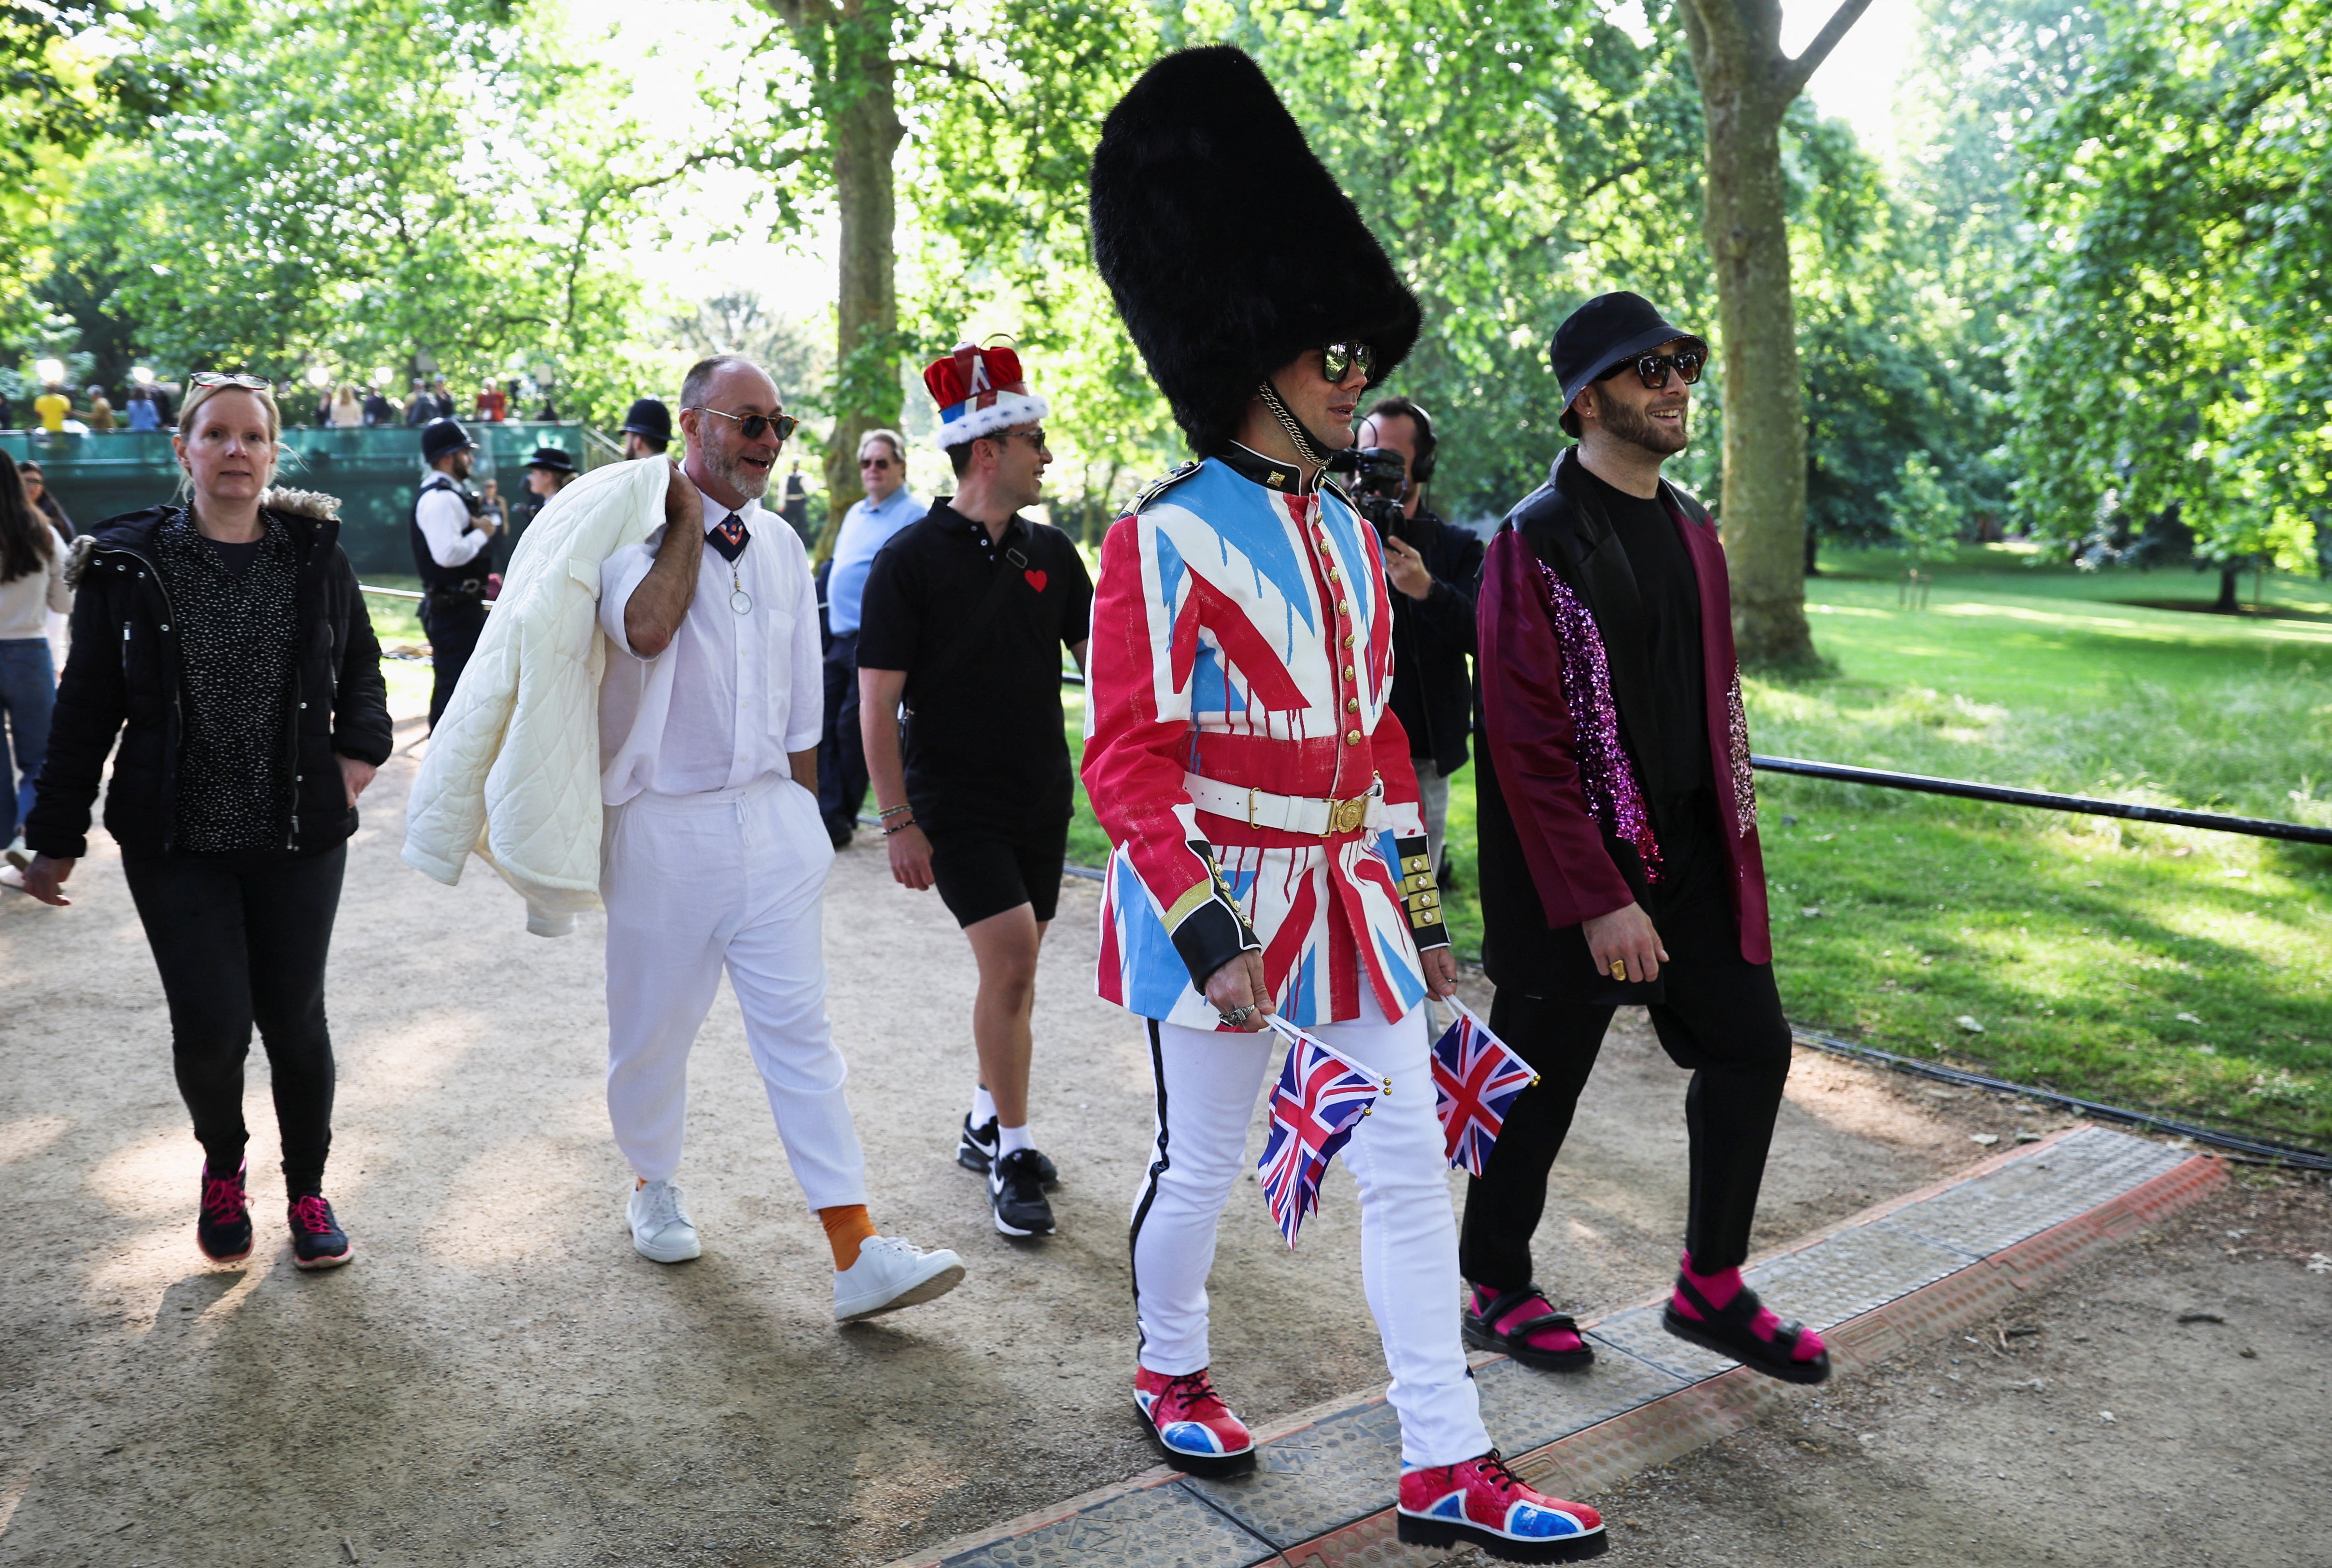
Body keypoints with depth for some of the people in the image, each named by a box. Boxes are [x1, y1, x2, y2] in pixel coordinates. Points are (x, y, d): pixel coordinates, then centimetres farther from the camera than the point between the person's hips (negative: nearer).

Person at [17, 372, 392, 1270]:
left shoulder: (314, 553, 2)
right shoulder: (130, 564, -2)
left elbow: (360, 665, 14)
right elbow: (88, 708, 3)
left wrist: (360, 748, -5)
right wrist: (57, 836, 4)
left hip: (301, 837, 1)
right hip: (176, 842, -1)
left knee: (293, 1018, 7)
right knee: (210, 1027, -5)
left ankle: (307, 1190, 29)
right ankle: (223, 1168, 27)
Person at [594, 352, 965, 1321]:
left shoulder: (782, 547, 10)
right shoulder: (637, 531, -6)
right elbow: (647, 629, -29)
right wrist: (688, 516, -16)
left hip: (771, 817, 4)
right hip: (664, 823, -3)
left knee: (800, 1031, 0)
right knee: (654, 1026, 11)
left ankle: (857, 1255, -1)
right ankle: (655, 1188, 38)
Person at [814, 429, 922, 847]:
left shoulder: (915, 516, -5)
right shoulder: (855, 514, 20)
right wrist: (826, 630, 22)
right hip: (837, 639, 8)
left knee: (852, 728, -4)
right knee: (822, 725, 1)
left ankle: (839, 820, 7)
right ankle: (828, 815, 3)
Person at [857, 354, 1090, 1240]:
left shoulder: (1050, 551, 6)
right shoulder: (910, 559, -10)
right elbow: (877, 703, -9)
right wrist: (898, 823, -13)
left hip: (1041, 800, 6)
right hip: (952, 805, -5)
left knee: (1015, 970, 11)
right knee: (1010, 956, -15)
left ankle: (985, 1127, 29)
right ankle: (1012, 1156, -1)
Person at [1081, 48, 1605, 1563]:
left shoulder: (1350, 534, 9)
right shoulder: (1166, 539, -13)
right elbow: (1129, 756, -16)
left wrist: (1421, 903, 14)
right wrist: (1207, 928, -22)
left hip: (1348, 897, 7)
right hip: (1222, 895, -7)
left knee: (1413, 1166, 7)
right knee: (1203, 1165, 10)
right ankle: (1173, 1373, 38)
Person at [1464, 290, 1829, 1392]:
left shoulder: (1692, 532, 11)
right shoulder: (1536, 542, -15)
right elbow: (1526, 744, -19)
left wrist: (1734, 837, 12)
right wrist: (1600, 902, -20)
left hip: (1689, 857, 8)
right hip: (1576, 872, -8)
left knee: (1752, 1048, 10)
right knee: (1540, 1089, 6)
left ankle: (1712, 1290, 26)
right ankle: (1497, 1292, 26)